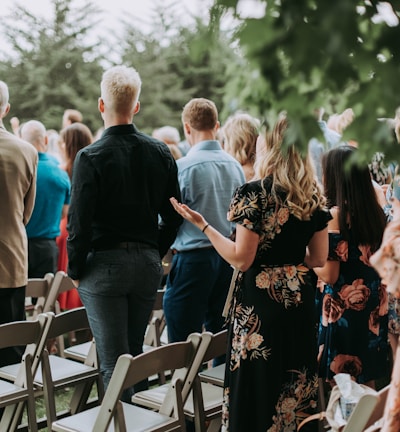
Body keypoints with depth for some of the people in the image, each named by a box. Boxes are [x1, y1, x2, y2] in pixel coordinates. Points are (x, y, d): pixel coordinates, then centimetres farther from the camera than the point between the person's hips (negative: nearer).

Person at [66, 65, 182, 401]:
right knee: (135, 353, 19)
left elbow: (79, 222, -13)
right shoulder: (160, 153, 2)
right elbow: (173, 216, 6)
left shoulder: (90, 157, -13)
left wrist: (75, 270, 0)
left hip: (104, 265, -5)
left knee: (113, 362, 1)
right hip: (148, 265, 5)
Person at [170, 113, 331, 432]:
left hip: (259, 303, -6)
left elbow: (241, 258, -15)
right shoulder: (313, 195, 3)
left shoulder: (253, 194, -14)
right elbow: (319, 258, 7)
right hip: (300, 300, 6)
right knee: (295, 383, 16)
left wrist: (203, 225, -8)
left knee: (257, 389, 6)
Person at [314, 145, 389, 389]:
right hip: (372, 309, 7)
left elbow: (330, 275, -18)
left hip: (343, 310, -7)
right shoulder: (376, 212, 2)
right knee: (367, 382, 17)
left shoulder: (336, 215, -17)